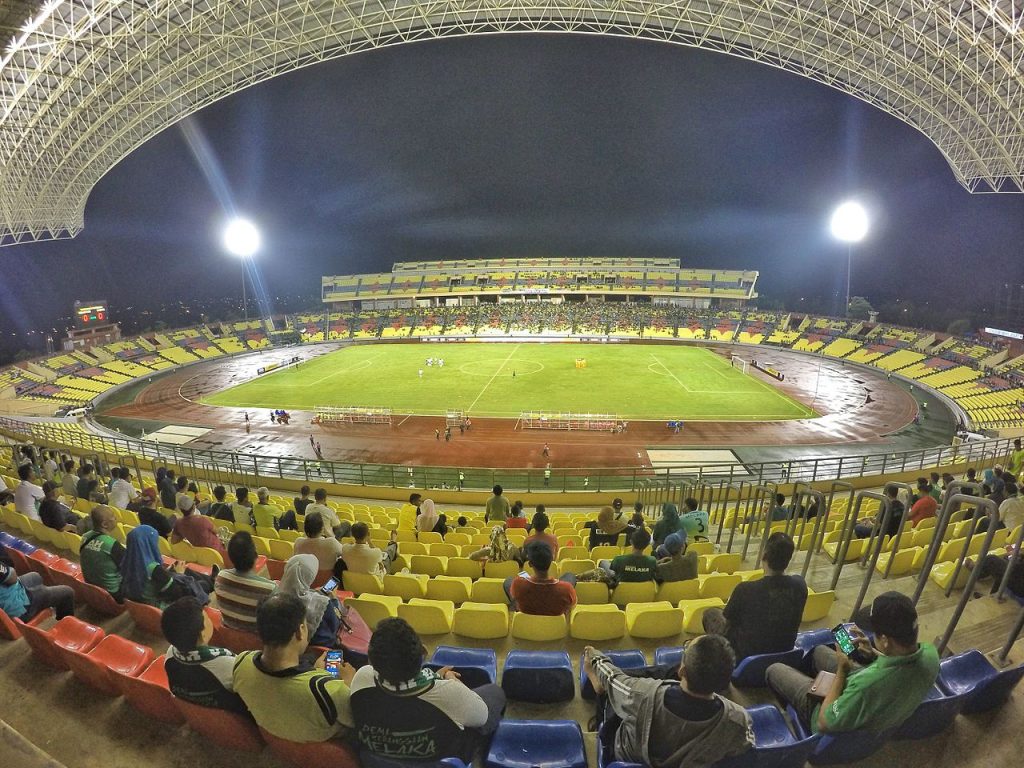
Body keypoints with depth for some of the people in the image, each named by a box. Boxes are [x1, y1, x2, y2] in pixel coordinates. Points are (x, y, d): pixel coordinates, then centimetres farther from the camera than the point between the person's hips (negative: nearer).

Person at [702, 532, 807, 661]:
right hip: (784, 652, 4)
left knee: (710, 613, 19)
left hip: (746, 654, -4)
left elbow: (727, 620, -12)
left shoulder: (745, 589, -31)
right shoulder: (800, 585, -18)